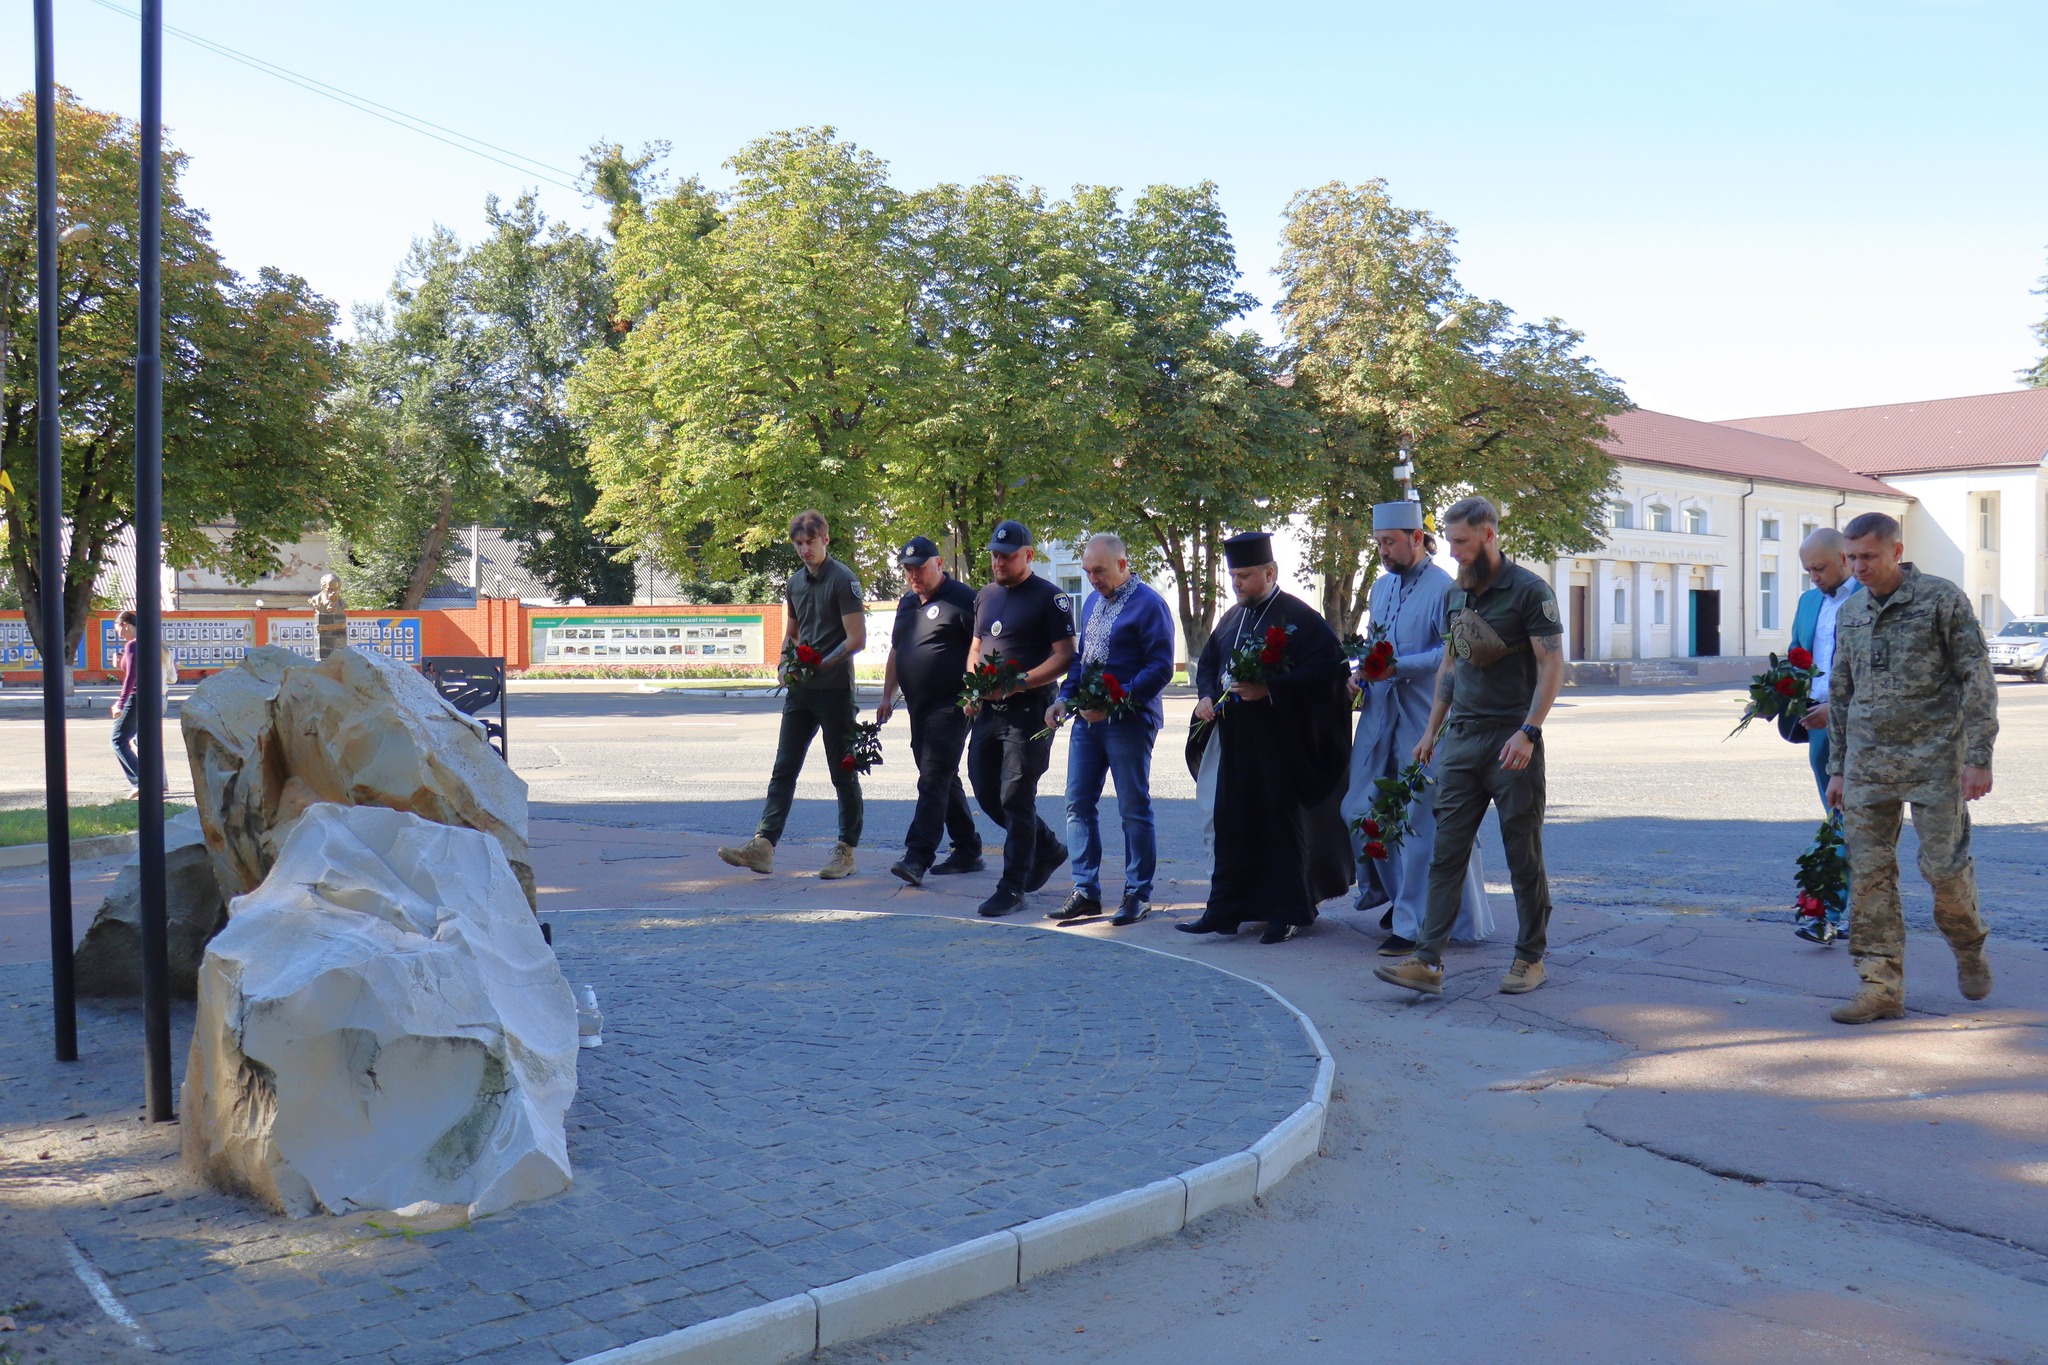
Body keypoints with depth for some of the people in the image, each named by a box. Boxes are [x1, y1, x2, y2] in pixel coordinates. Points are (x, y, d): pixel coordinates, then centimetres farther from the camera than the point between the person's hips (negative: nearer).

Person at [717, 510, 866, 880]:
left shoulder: (843, 580, -8)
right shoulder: (795, 583, 13)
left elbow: (857, 639, -13)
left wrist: (820, 665, -18)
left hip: (834, 690, -7)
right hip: (800, 690, 7)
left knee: (843, 773, 3)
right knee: (783, 769, 2)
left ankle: (846, 850, 10)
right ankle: (763, 845, -1)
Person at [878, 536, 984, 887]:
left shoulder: (961, 599, -8)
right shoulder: (907, 603, 17)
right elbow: (895, 651, 25)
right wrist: (888, 696, 20)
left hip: (950, 705, -9)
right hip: (918, 706, 9)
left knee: (933, 779, -13)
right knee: (944, 779, 13)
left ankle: (917, 857, -17)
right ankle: (968, 851, 22)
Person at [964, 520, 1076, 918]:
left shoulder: (1049, 598, -7)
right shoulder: (985, 596, 15)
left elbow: (1065, 657, -12)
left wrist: (1017, 684, -21)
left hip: (1029, 710, -8)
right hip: (989, 710, 8)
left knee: (1015, 796, -7)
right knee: (985, 791, 10)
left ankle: (1012, 886, 2)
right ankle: (1048, 848, 30)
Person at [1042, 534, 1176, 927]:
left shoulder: (1148, 605, -10)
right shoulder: (1092, 602, 15)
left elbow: (1161, 668, -15)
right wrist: (1065, 697, 7)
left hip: (1129, 722, -8)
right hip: (1087, 719, 8)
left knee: (1134, 809, 1)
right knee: (1078, 804, 6)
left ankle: (1138, 895, 11)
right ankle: (1085, 891, 13)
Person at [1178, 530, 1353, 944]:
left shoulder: (1298, 616, -8)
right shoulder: (1232, 619, 15)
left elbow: (1324, 669, -16)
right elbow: (1208, 663, 23)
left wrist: (1268, 689, -22)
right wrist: (1206, 696, 2)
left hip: (1281, 742, -6)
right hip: (1236, 742, 6)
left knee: (1283, 824, 2)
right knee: (1233, 823, 8)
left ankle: (1286, 913, 11)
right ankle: (1225, 909, 13)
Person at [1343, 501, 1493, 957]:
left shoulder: (1443, 588, -10)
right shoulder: (1381, 587, 15)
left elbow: (1452, 653, -17)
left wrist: (1395, 668, -24)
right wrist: (1360, 671, 4)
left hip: (1424, 719, -8)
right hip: (1380, 714, 8)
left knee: (1420, 820, -2)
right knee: (1360, 810, 8)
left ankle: (1413, 923, 6)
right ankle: (1398, 893, 28)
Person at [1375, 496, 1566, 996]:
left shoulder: (1529, 592, -7)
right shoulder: (1455, 595, 13)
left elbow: (1552, 666, -11)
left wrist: (1528, 732, -19)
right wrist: (1432, 730, 19)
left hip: (1512, 739, -6)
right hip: (1460, 739, 6)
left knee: (1523, 854, 4)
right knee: (1446, 851, 0)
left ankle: (1530, 957, 16)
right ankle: (1428, 961, -1)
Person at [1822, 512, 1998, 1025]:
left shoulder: (1943, 599, -4)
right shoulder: (1850, 613, 11)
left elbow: (1978, 681, -5)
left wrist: (1978, 757, -11)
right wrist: (1837, 767, 15)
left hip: (1932, 757, -4)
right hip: (1868, 761, 4)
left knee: (1943, 865, -2)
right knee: (1869, 872, -1)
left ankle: (1968, 947, 29)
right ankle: (1882, 987, 3)